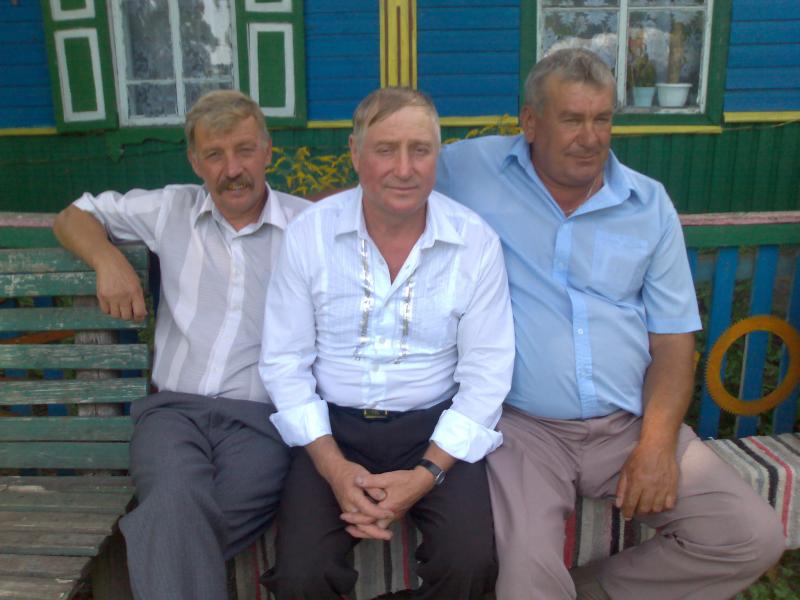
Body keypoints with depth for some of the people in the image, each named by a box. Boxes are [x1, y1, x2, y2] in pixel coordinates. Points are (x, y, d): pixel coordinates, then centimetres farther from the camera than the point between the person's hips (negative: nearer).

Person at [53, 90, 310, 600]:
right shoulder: (171, 209, 17)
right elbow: (75, 217, 25)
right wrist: (108, 260, 5)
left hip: (262, 417, -1)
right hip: (174, 408, 2)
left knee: (175, 530, -29)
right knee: (179, 503, -32)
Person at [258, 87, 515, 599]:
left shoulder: (476, 243, -7)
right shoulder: (308, 234, -5)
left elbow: (486, 375, -5)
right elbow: (286, 361, -2)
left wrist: (426, 473, -15)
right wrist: (333, 466, -13)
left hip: (434, 427, 0)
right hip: (335, 427, 1)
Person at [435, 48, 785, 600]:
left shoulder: (649, 204, 8)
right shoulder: (472, 170, 1)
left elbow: (674, 335, 6)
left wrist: (658, 441, -5)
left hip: (629, 424, 4)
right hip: (522, 426, -3)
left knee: (756, 538, -6)